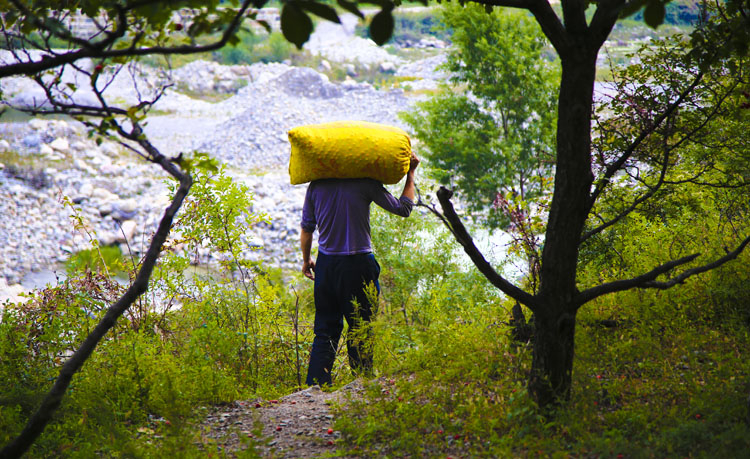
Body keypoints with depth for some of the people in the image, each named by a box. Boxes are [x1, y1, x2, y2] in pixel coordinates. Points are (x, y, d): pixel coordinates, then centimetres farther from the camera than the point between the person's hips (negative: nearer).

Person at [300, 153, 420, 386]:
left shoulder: (316, 186, 3)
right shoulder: (365, 183, -7)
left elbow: (306, 229, 10)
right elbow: (403, 208, 0)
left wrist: (306, 260, 25)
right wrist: (411, 173, 11)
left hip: (326, 264, 3)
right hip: (358, 265, -3)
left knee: (325, 328, 9)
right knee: (361, 329, 4)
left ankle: (315, 384, 3)